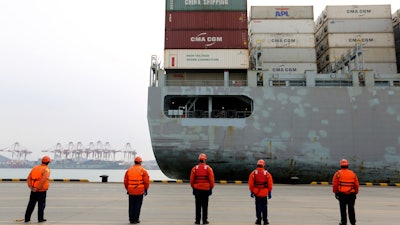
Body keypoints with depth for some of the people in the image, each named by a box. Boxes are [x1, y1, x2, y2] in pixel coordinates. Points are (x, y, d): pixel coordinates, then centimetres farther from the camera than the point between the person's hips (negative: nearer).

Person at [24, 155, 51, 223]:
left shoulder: (35, 168, 8)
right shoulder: (46, 170, -11)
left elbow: (29, 178, 1)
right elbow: (43, 180, -25)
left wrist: (31, 187, -5)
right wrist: (37, 188, -18)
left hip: (33, 190, 5)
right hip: (42, 191, -5)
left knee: (31, 204, 14)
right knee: (41, 205, 6)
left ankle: (27, 218, 18)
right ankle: (40, 218, 10)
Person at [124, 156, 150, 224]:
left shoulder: (129, 170, 3)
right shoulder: (143, 170, -7)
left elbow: (125, 181, 4)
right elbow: (146, 181, -10)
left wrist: (127, 189, 15)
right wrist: (146, 189, 2)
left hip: (131, 191, 3)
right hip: (140, 191, -3)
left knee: (131, 205, 13)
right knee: (137, 205, 5)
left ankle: (131, 219, 17)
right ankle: (135, 219, 6)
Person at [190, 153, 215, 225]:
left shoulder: (194, 168, -3)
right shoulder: (208, 168, -7)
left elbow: (191, 180, 0)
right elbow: (211, 180, -7)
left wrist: (193, 187, 12)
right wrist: (211, 188, 5)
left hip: (197, 189, 1)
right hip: (206, 189, -1)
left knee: (198, 206, 9)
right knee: (205, 206, 7)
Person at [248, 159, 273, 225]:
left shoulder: (253, 173, -4)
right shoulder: (267, 173, -3)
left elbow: (250, 184, -4)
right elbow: (270, 184, -1)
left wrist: (251, 192, 4)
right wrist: (270, 192, 6)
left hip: (256, 192, 0)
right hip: (264, 193, 0)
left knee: (258, 206, 9)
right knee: (264, 206, 12)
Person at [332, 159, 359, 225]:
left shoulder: (338, 173, -6)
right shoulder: (353, 173, 3)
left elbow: (334, 184, -8)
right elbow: (357, 185, 4)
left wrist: (335, 192, 3)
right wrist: (355, 193, 14)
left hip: (342, 194, -2)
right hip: (351, 194, 3)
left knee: (343, 209, 8)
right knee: (351, 208, 15)